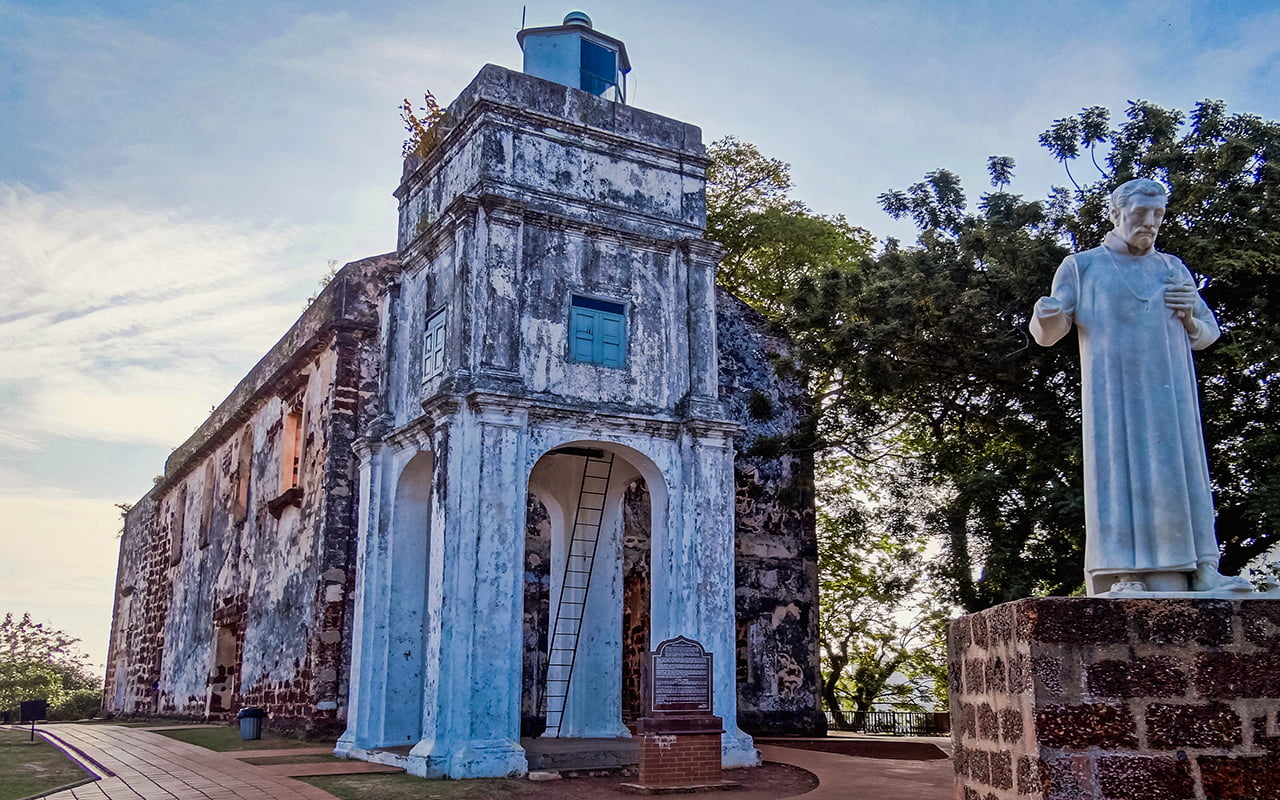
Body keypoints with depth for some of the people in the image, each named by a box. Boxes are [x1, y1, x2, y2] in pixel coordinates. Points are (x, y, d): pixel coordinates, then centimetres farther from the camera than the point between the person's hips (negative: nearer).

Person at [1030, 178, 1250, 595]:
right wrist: (1046, 316, -18)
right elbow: (1046, 334, 6)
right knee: (1121, 466, -11)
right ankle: (1125, 575, -15)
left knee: (1179, 468, -3)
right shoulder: (1082, 267, 12)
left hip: (1169, 393, 4)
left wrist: (1189, 316, -2)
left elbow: (1207, 335, 22)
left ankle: (1198, 569, -3)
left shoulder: (1173, 268, 21)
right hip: (1113, 391, -3)